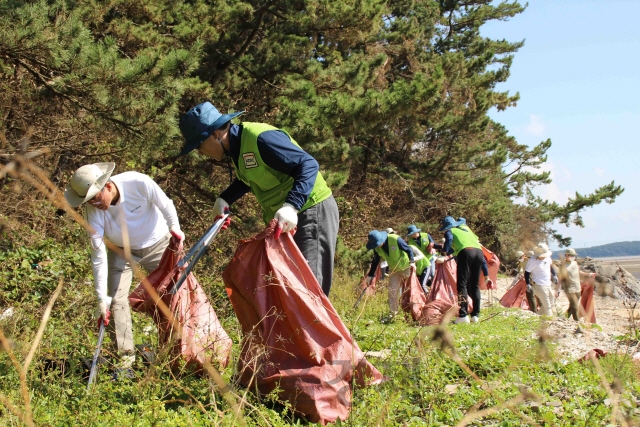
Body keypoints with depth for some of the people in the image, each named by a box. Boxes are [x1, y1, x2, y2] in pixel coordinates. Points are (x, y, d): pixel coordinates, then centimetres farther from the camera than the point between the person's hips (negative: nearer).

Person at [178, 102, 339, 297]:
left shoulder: (260, 139, -24)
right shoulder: (237, 144, 6)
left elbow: (308, 164, -26)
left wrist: (292, 206, -37)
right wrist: (224, 199, 10)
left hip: (313, 212, -10)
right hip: (284, 220, 10)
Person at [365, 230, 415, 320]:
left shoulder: (396, 239, -29)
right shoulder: (377, 248, -12)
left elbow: (409, 249, -19)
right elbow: (375, 261, 2)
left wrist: (412, 262, -32)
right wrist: (370, 275, 3)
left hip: (406, 267, -5)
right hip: (393, 270, 5)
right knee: (392, 291, 0)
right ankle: (392, 313, 7)